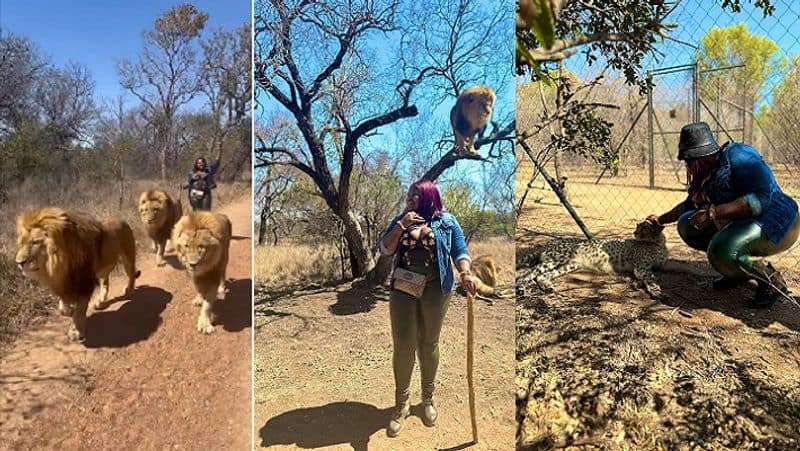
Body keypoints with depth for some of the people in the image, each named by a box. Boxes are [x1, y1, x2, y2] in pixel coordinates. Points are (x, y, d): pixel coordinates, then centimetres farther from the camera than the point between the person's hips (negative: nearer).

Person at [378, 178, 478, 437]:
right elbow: (385, 249, -1)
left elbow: (460, 252, -3)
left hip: (435, 289, -1)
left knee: (429, 343, 10)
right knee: (402, 344, -1)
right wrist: (401, 226, -14)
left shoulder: (447, 222, 0)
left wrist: (465, 273, -22)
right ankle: (401, 404, 15)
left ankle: (428, 399, 29)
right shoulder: (401, 220, 7)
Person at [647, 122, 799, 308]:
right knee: (687, 224, 3)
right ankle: (740, 270, 9)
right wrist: (661, 220, 25)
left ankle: (773, 281, -6)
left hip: (778, 224, -9)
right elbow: (689, 205, 25)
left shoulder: (738, 155, -18)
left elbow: (761, 198, -30)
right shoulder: (705, 175, 7)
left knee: (721, 251, -34)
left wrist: (713, 213, -33)